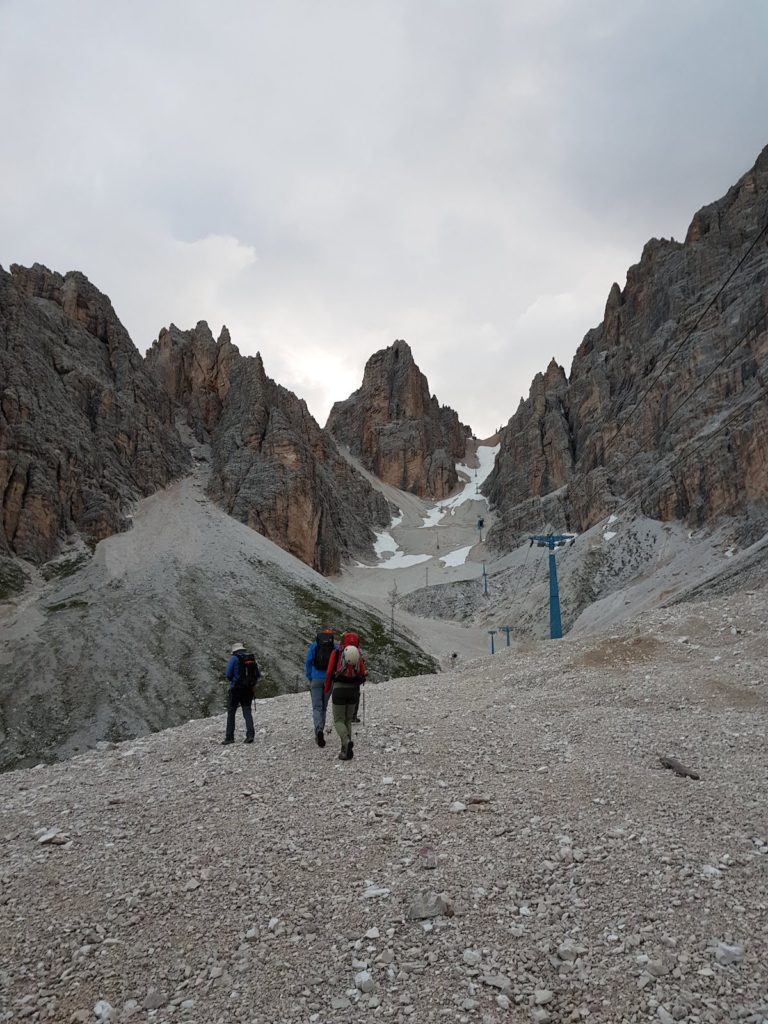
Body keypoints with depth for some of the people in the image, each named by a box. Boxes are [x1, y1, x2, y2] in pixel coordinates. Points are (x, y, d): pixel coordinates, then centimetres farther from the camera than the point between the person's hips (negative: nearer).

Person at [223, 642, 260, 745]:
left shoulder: (234, 658, -6)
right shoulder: (252, 658, 8)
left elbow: (228, 674, -9)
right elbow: (258, 675, 7)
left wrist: (233, 680, 10)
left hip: (236, 689, -4)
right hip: (249, 689, 4)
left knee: (231, 712, 7)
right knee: (247, 712, 7)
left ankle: (229, 737, 7)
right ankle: (250, 734, -8)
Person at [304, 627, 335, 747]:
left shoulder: (313, 646, 2)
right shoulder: (335, 647, 2)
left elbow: (308, 663, 3)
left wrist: (309, 678, 13)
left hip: (316, 679, -1)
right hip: (329, 679, 1)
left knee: (317, 707, -4)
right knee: (324, 707, 15)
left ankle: (318, 730, -26)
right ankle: (320, 732, 21)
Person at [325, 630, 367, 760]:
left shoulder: (337, 652, 0)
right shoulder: (359, 654, 6)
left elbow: (329, 671, -3)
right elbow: (363, 674, 3)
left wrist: (327, 689, 13)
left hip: (339, 688, -2)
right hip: (353, 690, 3)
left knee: (339, 721, 4)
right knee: (348, 720, 17)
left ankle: (347, 742, -22)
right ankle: (346, 750, 11)